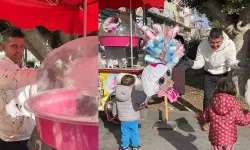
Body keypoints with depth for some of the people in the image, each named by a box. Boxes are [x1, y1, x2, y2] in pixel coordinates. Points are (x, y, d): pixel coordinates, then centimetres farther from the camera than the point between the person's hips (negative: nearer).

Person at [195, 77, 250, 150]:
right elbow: (242, 121, -9)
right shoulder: (234, 104, -14)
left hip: (216, 137, 2)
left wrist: (198, 115, 25)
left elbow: (205, 117, 4)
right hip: (229, 138, -1)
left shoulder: (213, 102, -7)